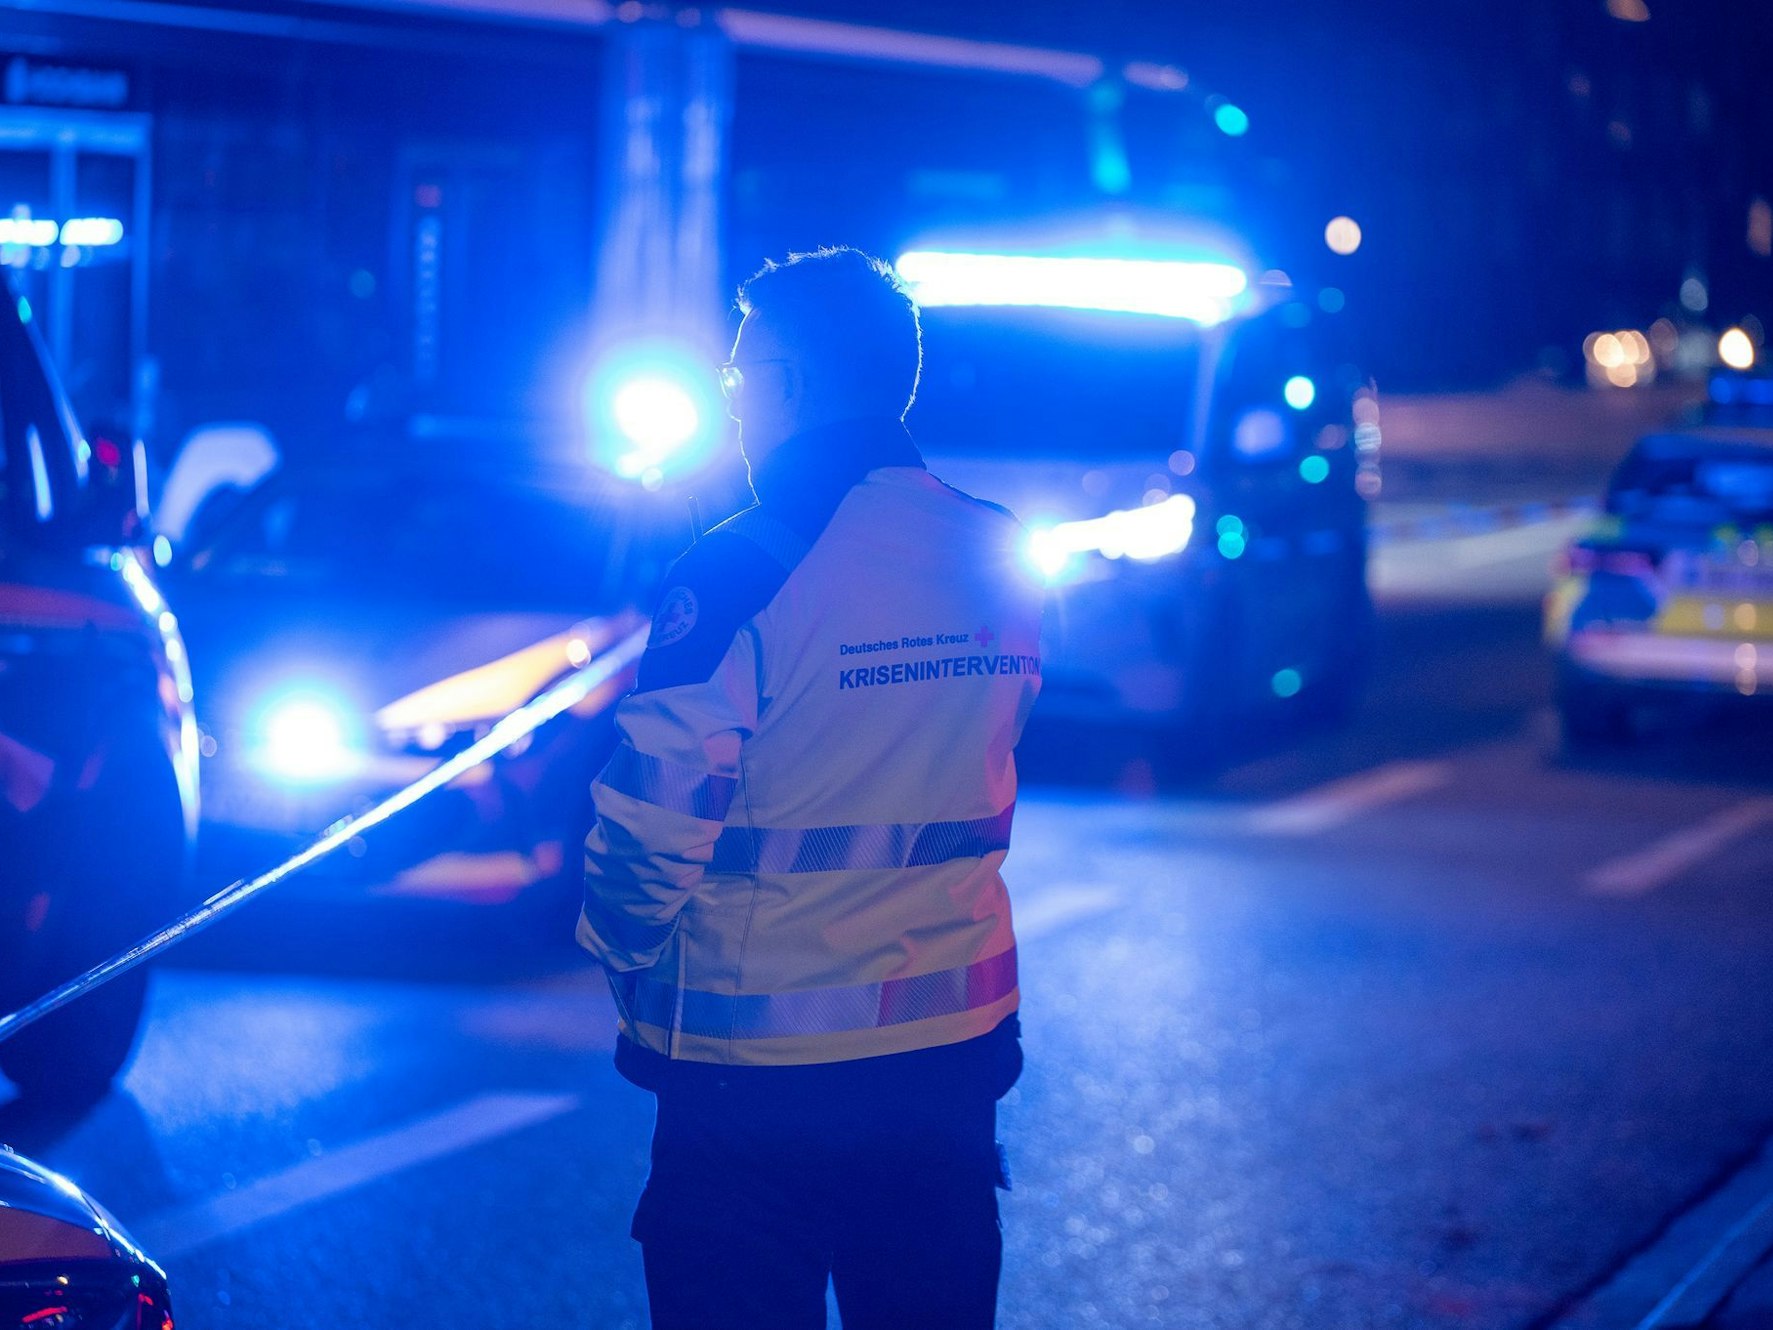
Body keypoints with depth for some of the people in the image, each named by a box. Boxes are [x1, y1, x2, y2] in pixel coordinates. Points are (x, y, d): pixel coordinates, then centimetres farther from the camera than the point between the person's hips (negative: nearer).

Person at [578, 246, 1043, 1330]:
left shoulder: (744, 571, -17)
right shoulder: (1005, 560, 2)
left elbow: (655, 821, -14)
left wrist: (620, 955, 4)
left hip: (761, 1068, -5)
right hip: (957, 1049, 5)